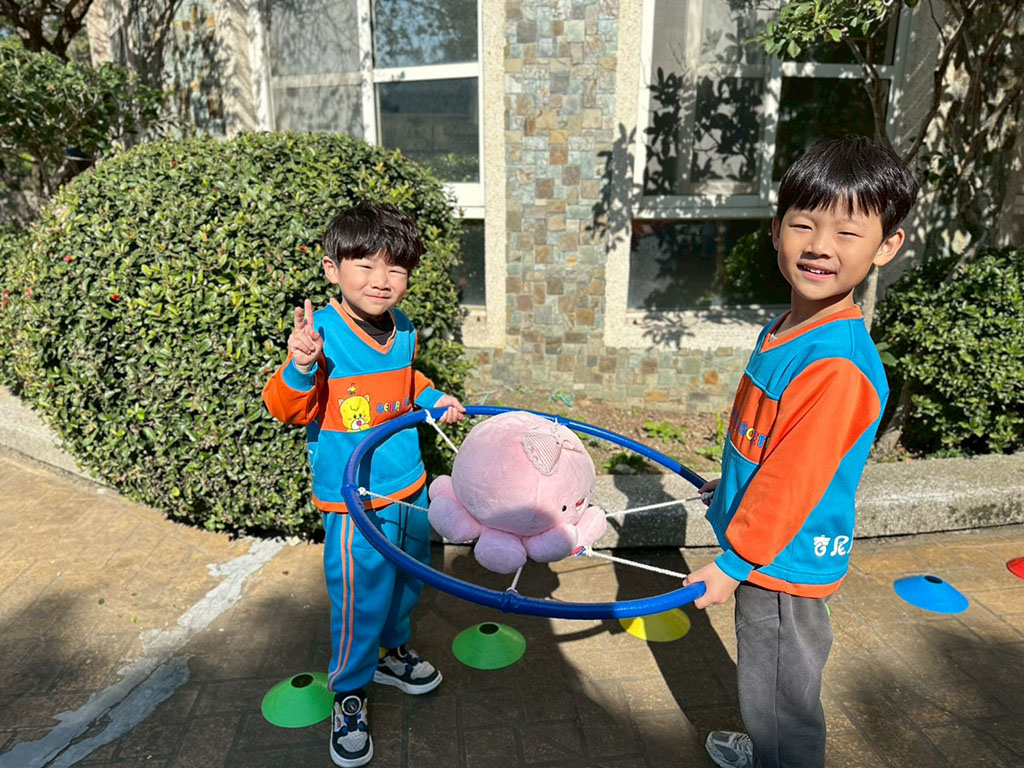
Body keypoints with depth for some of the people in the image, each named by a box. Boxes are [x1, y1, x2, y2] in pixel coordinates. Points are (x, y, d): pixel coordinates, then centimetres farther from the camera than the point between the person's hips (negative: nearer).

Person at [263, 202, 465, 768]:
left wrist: (432, 397, 6)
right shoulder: (323, 333, -19)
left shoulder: (403, 331, 1)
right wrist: (300, 369, -40)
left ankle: (391, 651, 51)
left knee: (404, 578, 24)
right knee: (361, 598, 3)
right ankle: (349, 694, 30)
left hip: (408, 486, 7)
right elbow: (287, 408, -22)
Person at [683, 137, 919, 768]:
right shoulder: (785, 331, -1)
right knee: (766, 690, 31)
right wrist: (731, 488, 25)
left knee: (781, 703, 14)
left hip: (785, 565, -9)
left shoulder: (839, 367, -30)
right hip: (767, 553, 9)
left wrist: (733, 563, -17)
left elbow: (791, 483, -26)